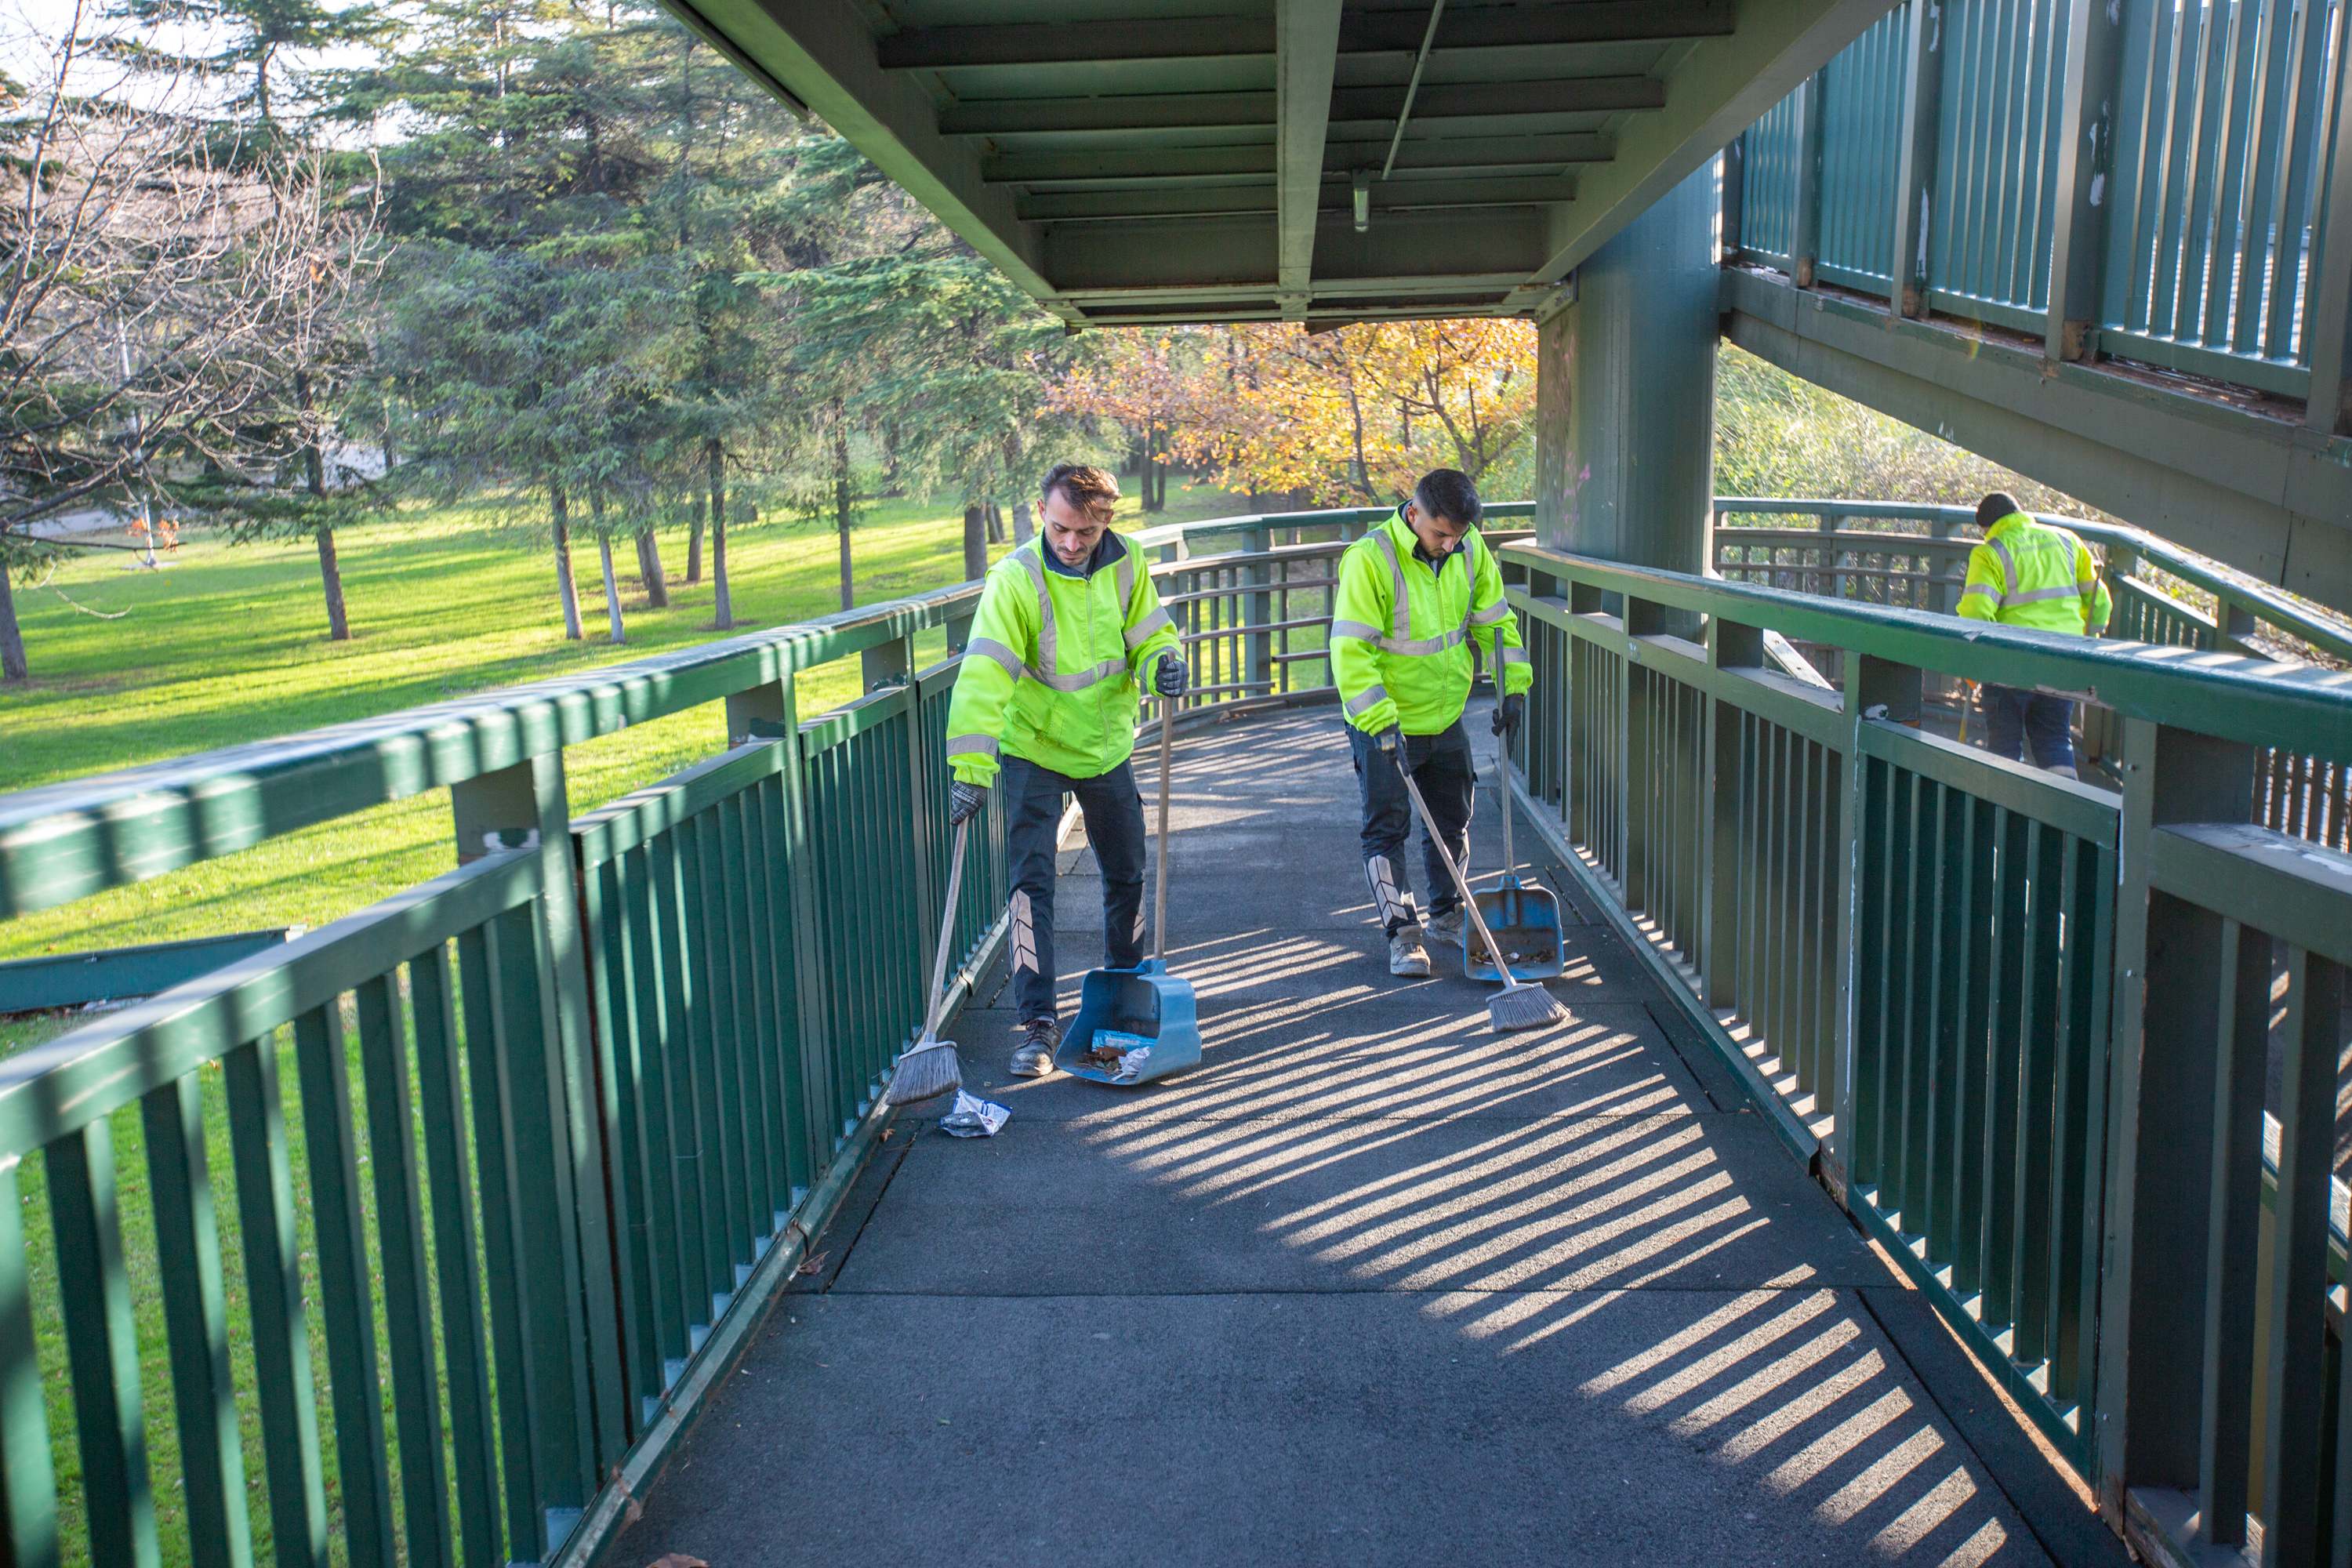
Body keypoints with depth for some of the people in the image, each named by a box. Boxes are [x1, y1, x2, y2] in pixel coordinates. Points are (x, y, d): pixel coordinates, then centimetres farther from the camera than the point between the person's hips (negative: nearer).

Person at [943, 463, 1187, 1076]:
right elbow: (984, 675, -31)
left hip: (1106, 747, 4)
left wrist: (1163, 663, -25)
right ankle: (1038, 1023, -4)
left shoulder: (1126, 566, -10)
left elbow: (1148, 636, 1)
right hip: (1032, 749, -4)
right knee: (1032, 880, -12)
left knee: (1126, 874, 16)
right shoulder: (1016, 578, -24)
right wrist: (970, 770, -39)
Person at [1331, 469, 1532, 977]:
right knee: (1387, 828, -3)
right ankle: (1402, 935, 4)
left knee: (1452, 821, 16)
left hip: (1447, 718, 6)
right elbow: (1351, 650, -26)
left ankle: (1448, 916, 33)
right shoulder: (1369, 559, -23)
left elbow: (1494, 620, 9)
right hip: (1385, 725, -6)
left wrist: (1513, 686, 3)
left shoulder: (1469, 549, -5)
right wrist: (1381, 722, -31)